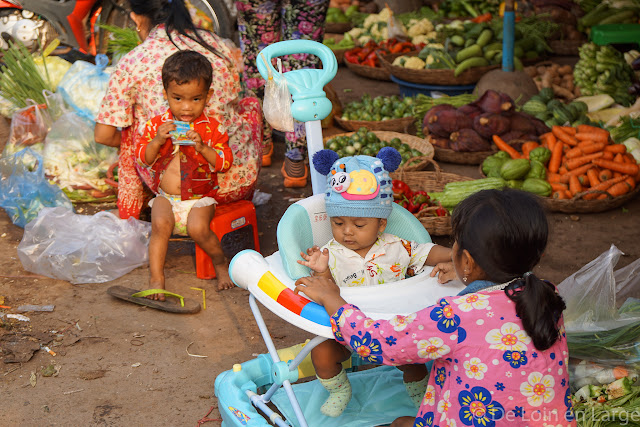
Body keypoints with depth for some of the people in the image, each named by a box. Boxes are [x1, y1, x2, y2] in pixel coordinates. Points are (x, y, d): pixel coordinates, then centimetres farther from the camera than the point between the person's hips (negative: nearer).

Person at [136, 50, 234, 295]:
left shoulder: (211, 128, -2)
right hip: (165, 196, 2)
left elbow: (225, 162, -6)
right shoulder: (157, 125, 2)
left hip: (200, 196, -2)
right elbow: (143, 158, 0)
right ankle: (156, 277, -16)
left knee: (198, 228, -27)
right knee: (160, 224, -26)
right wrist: (157, 141, -18)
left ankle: (220, 262, 1)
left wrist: (203, 148, -22)